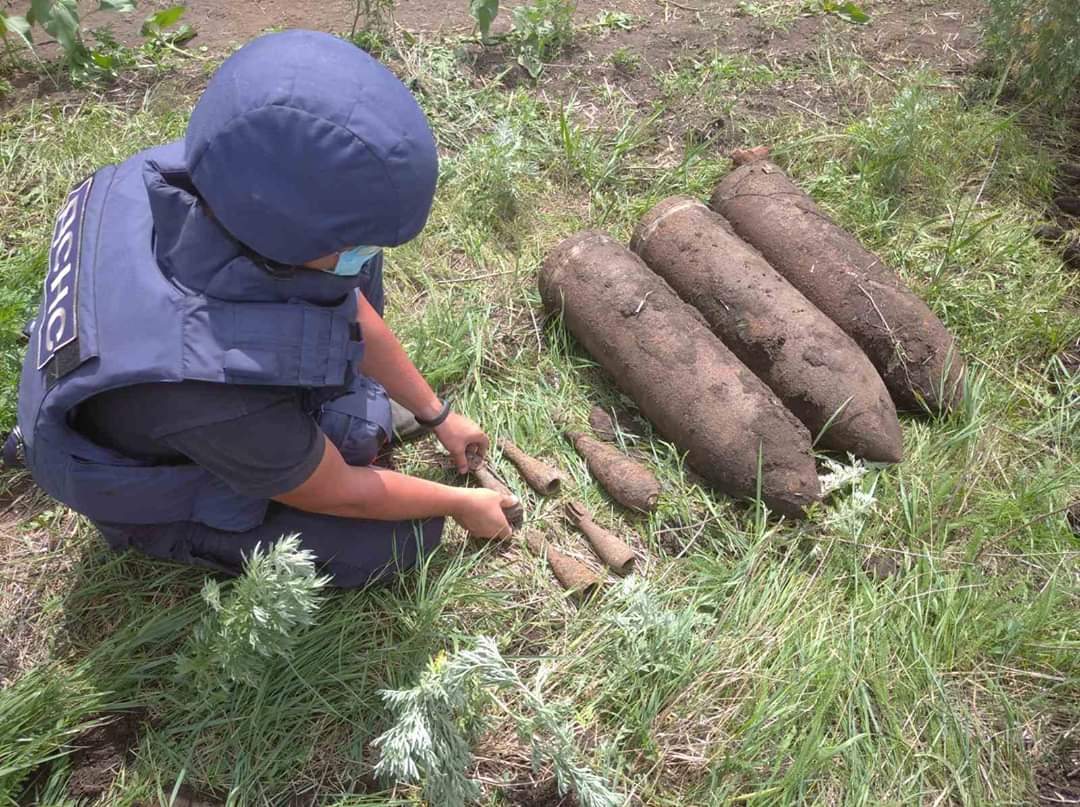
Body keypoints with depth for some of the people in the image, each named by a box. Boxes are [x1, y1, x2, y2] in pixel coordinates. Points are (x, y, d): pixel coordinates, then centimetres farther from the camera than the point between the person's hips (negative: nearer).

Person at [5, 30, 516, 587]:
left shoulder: (226, 188, -27)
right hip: (168, 493, -5)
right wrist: (459, 504, -8)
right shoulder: (216, 397, -46)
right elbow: (338, 494, -24)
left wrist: (437, 416, 5)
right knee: (409, 537, -3)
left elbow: (355, 316, -9)